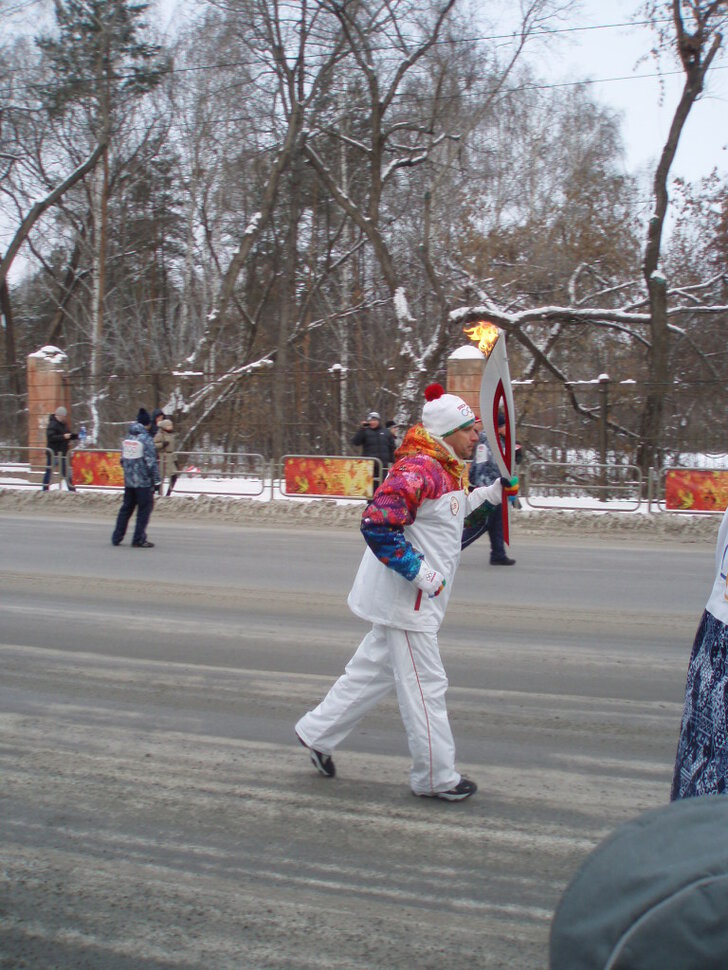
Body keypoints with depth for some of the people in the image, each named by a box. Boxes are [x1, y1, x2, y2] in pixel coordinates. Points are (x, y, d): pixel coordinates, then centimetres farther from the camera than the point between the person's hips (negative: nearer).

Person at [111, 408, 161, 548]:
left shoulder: (127, 438, 8)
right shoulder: (146, 438, -12)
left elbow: (123, 459, 13)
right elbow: (151, 462, -14)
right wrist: (157, 481, -9)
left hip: (129, 480, 7)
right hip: (144, 481, -7)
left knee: (126, 508, 16)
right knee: (144, 508, 1)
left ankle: (116, 537, 18)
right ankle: (139, 539, 1)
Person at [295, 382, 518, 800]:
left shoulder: (448, 471, 10)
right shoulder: (418, 470, -23)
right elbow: (377, 524, -30)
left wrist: (493, 493, 18)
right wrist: (421, 573, -26)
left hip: (418, 597, 11)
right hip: (405, 599, -11)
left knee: (374, 670, 21)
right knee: (425, 685, 1)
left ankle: (318, 733, 34)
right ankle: (437, 778, 15)